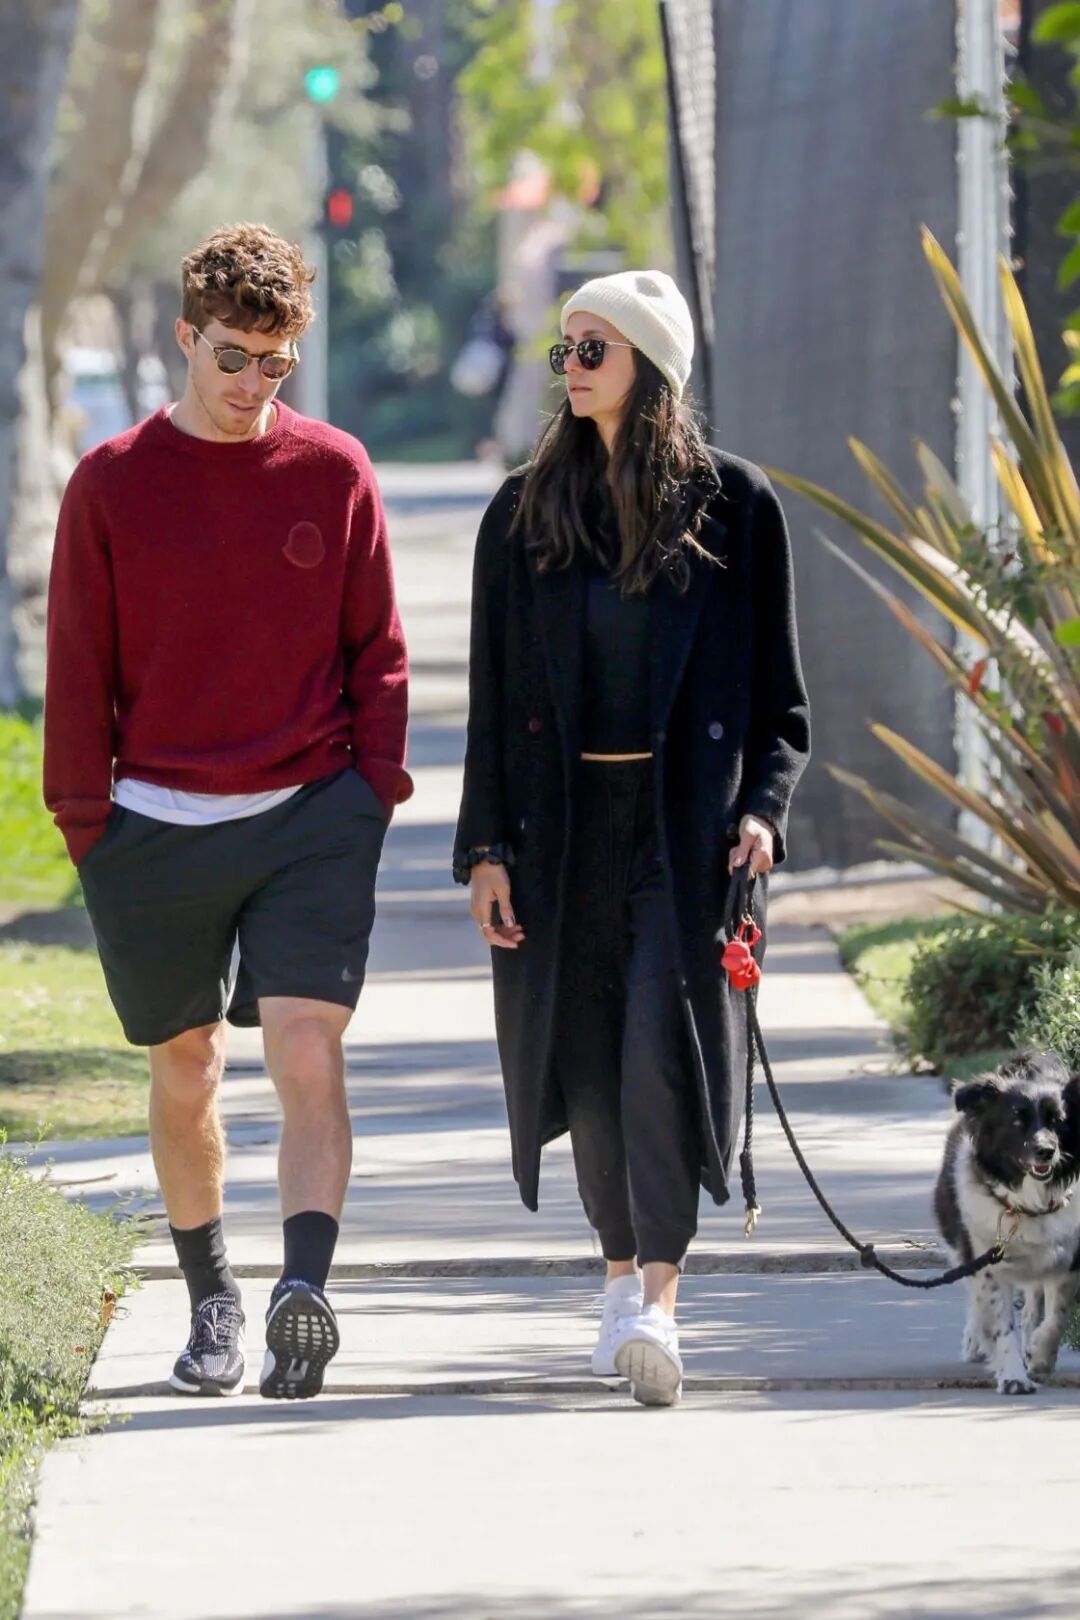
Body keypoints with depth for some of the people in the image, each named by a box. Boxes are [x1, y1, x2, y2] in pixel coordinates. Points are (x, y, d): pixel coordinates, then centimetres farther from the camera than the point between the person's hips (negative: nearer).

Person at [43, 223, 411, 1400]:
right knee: (184, 1072, 10)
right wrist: (84, 817, 1)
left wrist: (374, 788, 1)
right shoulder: (112, 483, 1)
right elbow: (79, 668, 5)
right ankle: (210, 1300, 25)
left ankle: (306, 1291, -23)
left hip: (311, 819, -1)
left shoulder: (333, 474, 3)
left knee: (309, 1058, -14)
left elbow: (376, 649, 9)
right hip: (157, 828, 1)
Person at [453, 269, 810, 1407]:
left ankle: (660, 1300, -17)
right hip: (564, 822, 3)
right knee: (587, 1050, 4)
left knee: (667, 1038, -13)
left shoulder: (732, 504, 2)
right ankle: (623, 1276, 22)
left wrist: (762, 807, -10)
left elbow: (776, 685, 5)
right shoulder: (525, 513, 8)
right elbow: (494, 692, 8)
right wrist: (485, 847, 2)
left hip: (688, 817, -3)